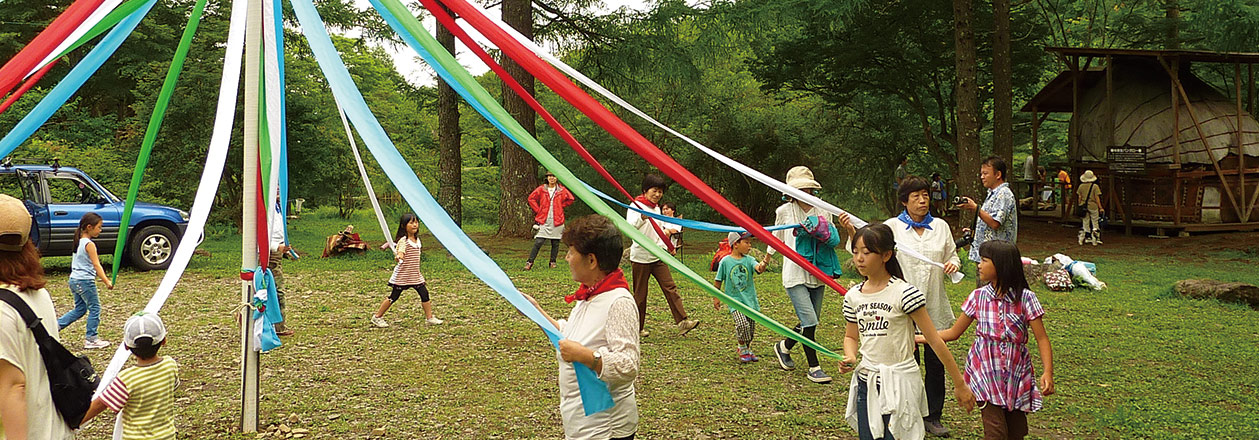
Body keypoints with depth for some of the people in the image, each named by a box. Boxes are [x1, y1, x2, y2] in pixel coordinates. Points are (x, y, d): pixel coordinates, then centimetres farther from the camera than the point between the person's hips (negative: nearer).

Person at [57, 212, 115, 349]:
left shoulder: (79, 242, 11)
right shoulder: (89, 244, -15)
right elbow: (96, 265, -18)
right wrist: (107, 281, -19)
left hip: (74, 280, 9)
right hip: (85, 281, -9)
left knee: (80, 309, 18)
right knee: (95, 308, 1)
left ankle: (56, 324, 10)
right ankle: (91, 338, 4)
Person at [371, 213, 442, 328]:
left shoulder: (417, 240, 10)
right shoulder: (403, 240, -13)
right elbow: (401, 251, -31)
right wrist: (399, 256, -54)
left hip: (415, 274, 7)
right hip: (402, 275, -7)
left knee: (424, 294, 1)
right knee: (394, 296, 0)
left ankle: (429, 317, 11)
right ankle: (377, 317, 13)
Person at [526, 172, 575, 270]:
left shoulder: (561, 190, 4)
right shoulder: (541, 189, 3)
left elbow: (571, 199, 14)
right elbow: (531, 198, 9)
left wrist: (561, 206, 8)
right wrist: (538, 210, 4)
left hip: (557, 221, 2)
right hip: (543, 221, -1)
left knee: (555, 243, 6)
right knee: (538, 242, -8)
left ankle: (553, 262, 19)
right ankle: (529, 262, -5)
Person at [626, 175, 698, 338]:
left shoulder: (657, 208, 15)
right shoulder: (636, 206, -9)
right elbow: (629, 227, -25)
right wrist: (642, 219, -43)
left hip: (658, 257, 7)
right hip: (641, 257, -7)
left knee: (670, 287, -4)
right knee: (640, 293, 1)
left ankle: (682, 321, -8)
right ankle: (638, 328, 12)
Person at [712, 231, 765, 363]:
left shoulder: (748, 260, 1)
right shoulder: (725, 261, -4)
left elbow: (758, 268, -20)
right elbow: (718, 281, 5)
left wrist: (763, 265, -43)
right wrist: (716, 298, 9)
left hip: (750, 299, 3)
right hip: (734, 300, -3)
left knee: (751, 327, 9)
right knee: (742, 324, -21)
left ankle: (748, 349, 34)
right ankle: (743, 349, 3)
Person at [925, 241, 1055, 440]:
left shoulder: (1025, 298, -7)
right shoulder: (978, 297, 1)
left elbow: (1042, 339, -8)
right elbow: (954, 333, 9)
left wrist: (1048, 373, -20)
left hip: (1017, 375, 0)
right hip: (985, 373, 1)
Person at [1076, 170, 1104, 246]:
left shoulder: (1081, 186, 2)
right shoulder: (1095, 186, -6)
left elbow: (1079, 198, 5)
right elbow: (1097, 198, -7)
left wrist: (1079, 206, 15)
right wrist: (1100, 207, -2)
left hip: (1083, 206, 3)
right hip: (1093, 206, -3)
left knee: (1085, 223, 10)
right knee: (1095, 223, 7)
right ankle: (1095, 240, 4)